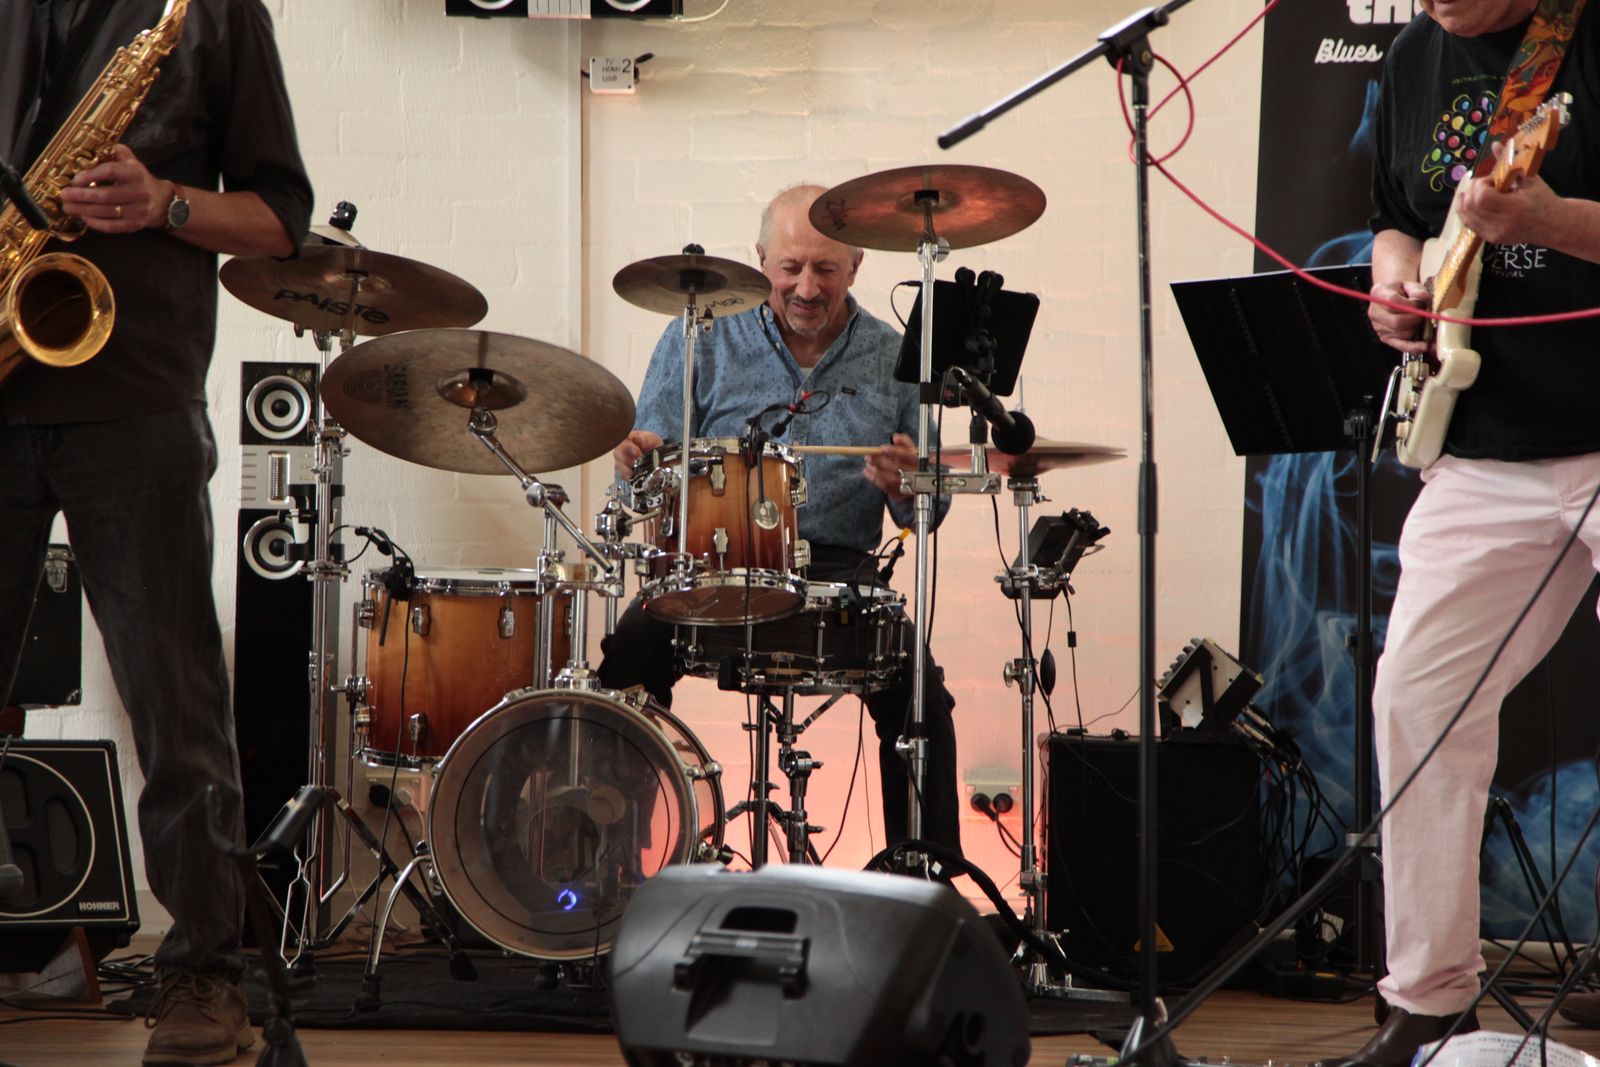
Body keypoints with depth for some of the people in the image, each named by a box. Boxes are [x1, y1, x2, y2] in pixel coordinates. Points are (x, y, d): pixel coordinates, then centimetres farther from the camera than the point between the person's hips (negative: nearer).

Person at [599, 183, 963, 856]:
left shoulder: (894, 360, 10)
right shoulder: (701, 342, 6)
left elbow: (926, 512, 11)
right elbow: (649, 472, 4)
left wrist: (907, 484, -13)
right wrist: (639, 458, -21)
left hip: (839, 572, 1)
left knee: (919, 691, -26)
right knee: (630, 653, -30)